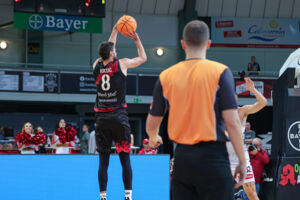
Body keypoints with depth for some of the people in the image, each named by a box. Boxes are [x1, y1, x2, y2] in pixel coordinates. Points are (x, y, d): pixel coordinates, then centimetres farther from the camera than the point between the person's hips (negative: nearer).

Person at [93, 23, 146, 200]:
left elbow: (107, 49, 28)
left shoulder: (97, 65, 7)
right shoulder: (122, 64, -2)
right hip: (119, 116, -3)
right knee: (125, 158, -1)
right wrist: (137, 40, 26)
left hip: (102, 118, 3)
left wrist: (115, 31, 37)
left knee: (103, 160, 4)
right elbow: (143, 58, 14)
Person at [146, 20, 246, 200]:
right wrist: (242, 161, -1)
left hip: (182, 158, 4)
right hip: (212, 156, -4)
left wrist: (153, 138, 36)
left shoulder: (166, 76, 5)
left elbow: (152, 124, 13)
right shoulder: (220, 72, -5)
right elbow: (232, 122, -10)